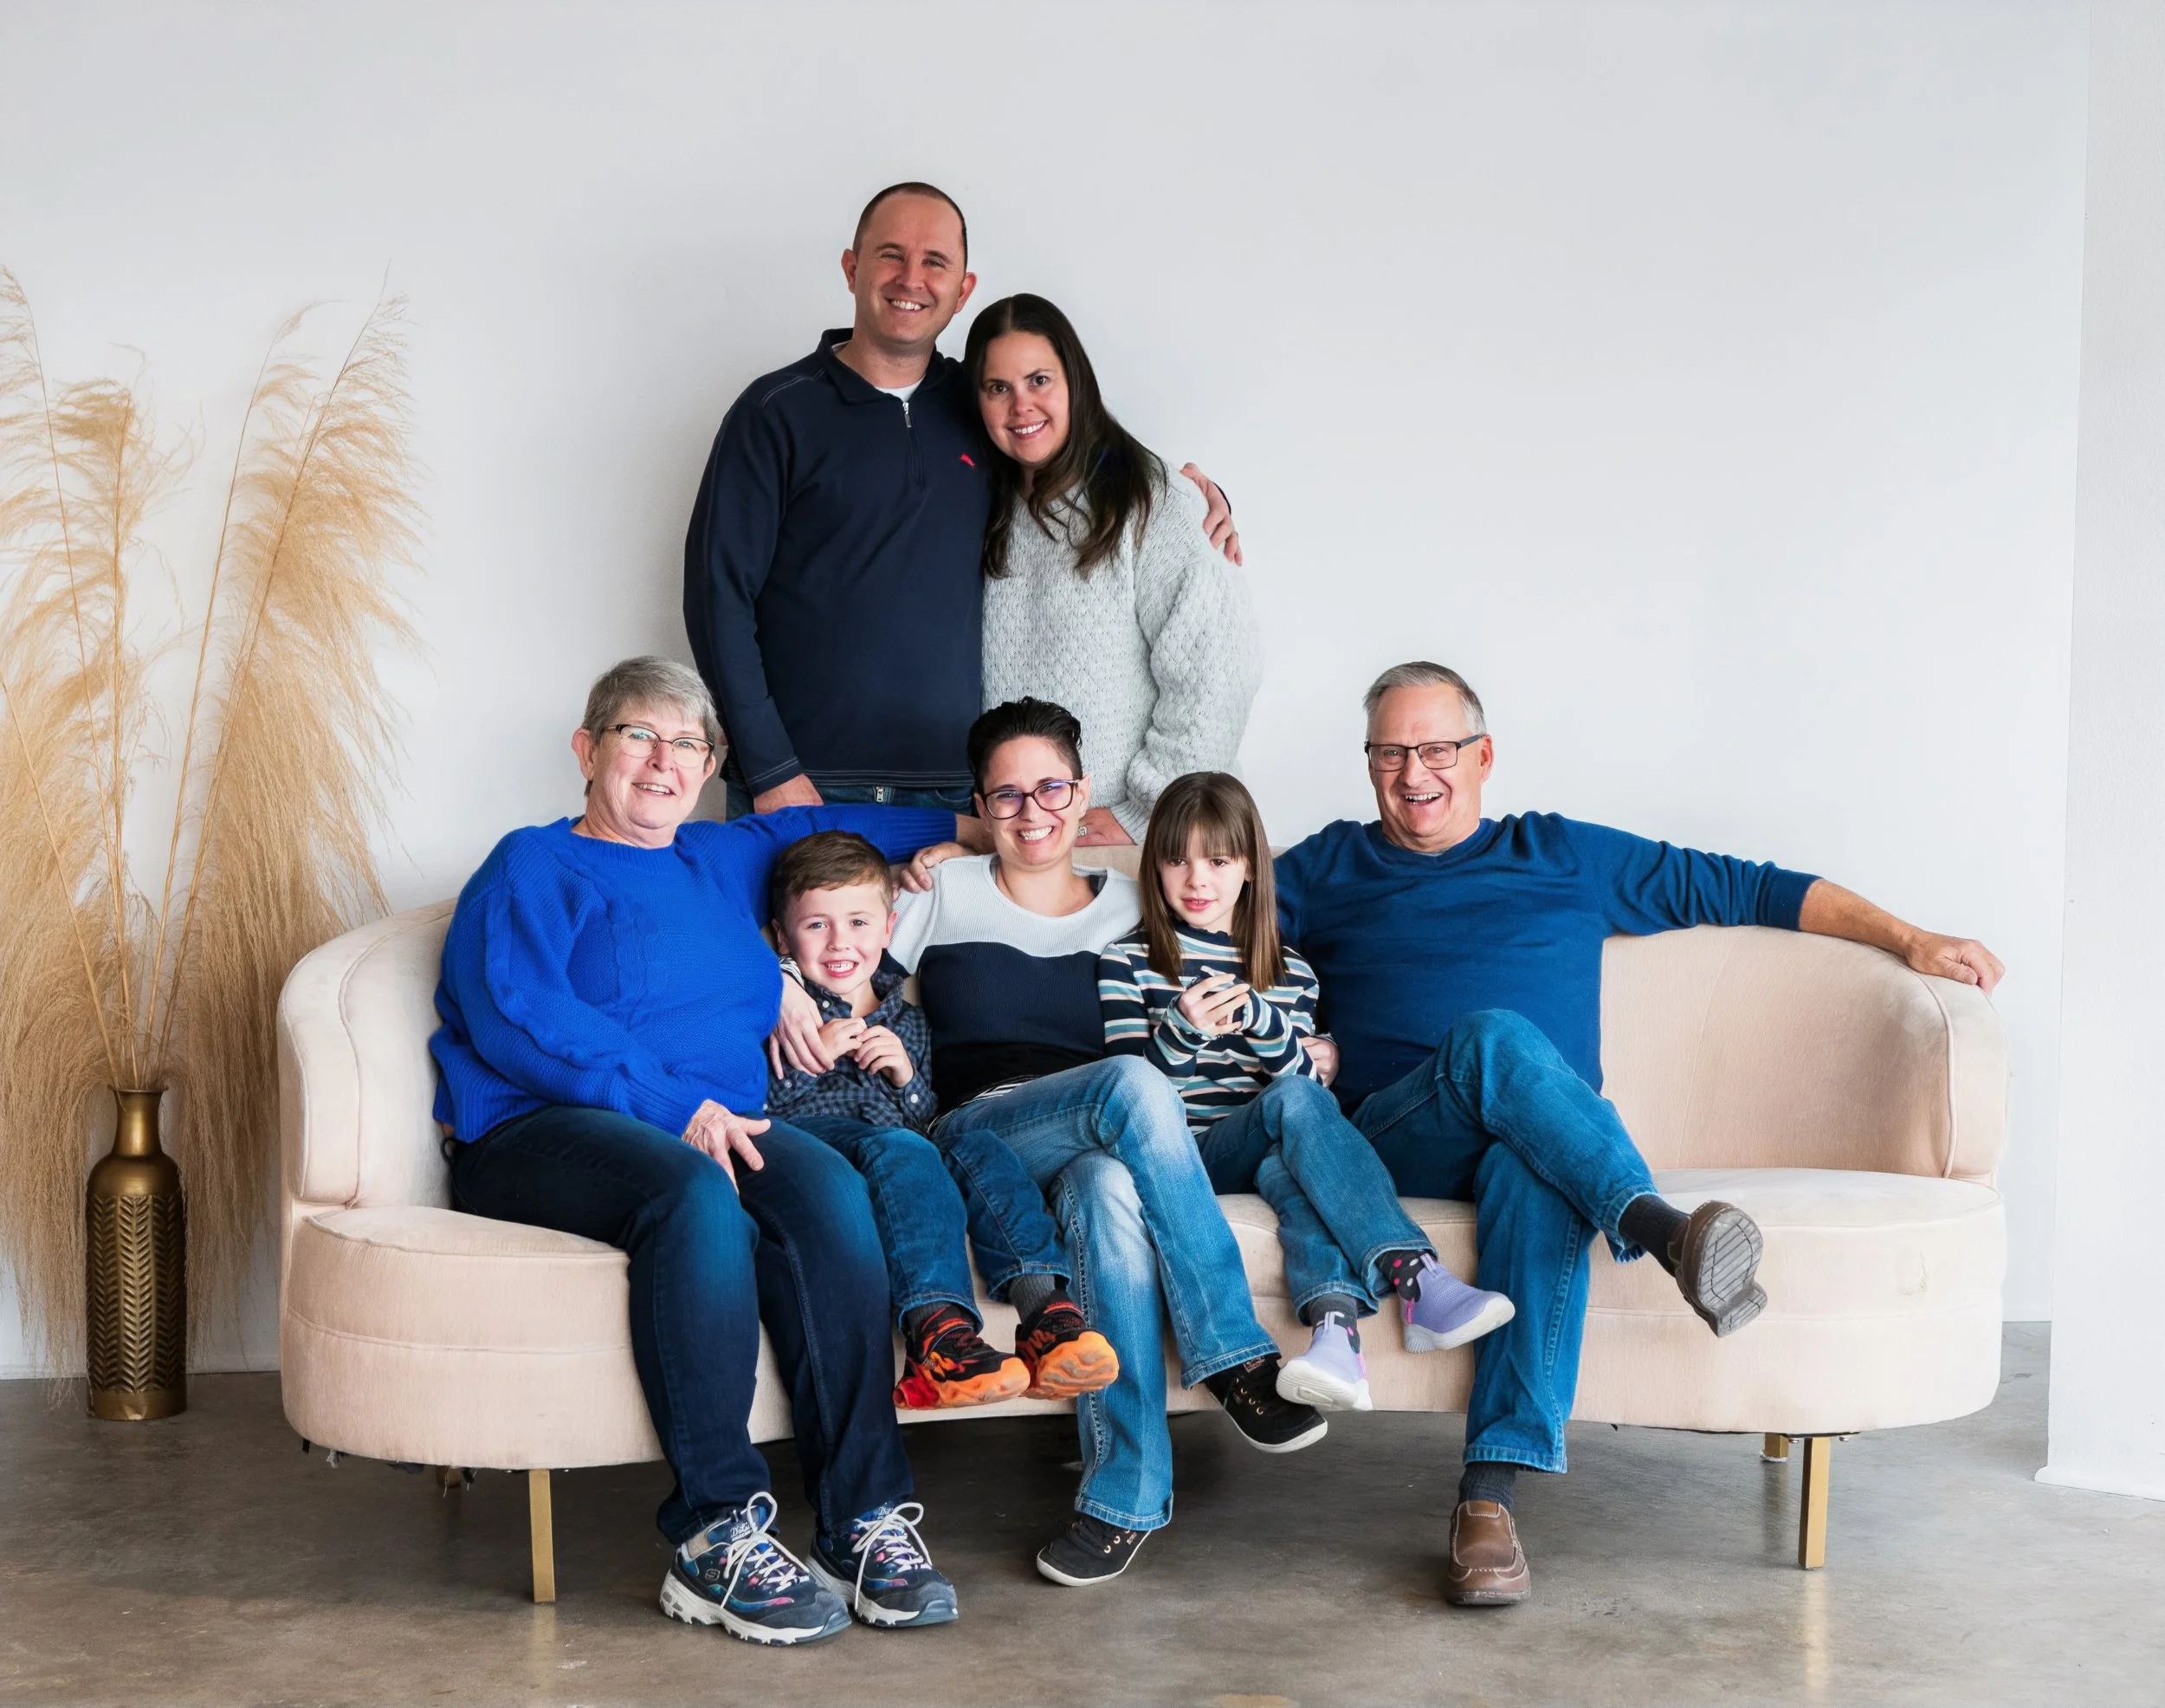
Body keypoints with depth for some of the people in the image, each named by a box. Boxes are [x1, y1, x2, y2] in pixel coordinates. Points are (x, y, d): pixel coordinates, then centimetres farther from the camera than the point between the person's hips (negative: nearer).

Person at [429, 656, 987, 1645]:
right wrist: (676, 1106, -19)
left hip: (711, 1126, 5)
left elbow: (827, 826, 47)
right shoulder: (533, 869, 7)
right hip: (542, 1133, -5)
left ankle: (863, 1519, -32)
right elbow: (517, 1018, -10)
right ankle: (716, 1535, -35)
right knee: (696, 1192, -39)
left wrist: (964, 826, 43)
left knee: (826, 1187, -30)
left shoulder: (724, 861, 27)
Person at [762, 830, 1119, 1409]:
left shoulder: (906, 1020, 27)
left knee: (977, 1149, -26)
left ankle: (1044, 1306, -43)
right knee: (900, 1150, -36)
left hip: (905, 1155, 5)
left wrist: (908, 1078, 3)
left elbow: (927, 1121, 22)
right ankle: (937, 1329, -55)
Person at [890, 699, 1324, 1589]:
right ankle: (1238, 1358, -34)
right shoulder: (943, 893, 17)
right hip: (981, 1136, -2)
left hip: (1099, 1145, 2)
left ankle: (1124, 1495, -38)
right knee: (1134, 1084, -37)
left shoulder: (1132, 907, 22)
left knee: (1110, 1187, -41)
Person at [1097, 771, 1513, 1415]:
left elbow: (1304, 1074, 5)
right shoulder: (1127, 962, 10)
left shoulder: (1288, 973, 19)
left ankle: (1335, 1329, -60)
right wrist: (1181, 1028, -19)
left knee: (1285, 1166, -37)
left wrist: (1257, 1017, -15)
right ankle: (1418, 1278, -47)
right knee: (1291, 1102, -33)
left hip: (1266, 1154, 3)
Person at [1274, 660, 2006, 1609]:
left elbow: (1746, 889, 23)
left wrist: (1908, 940, 17)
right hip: (1398, 1140, 0)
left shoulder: (1563, 856, 24)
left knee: (1537, 1178, -38)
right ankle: (1664, 1229, -53)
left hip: (1543, 1141, 1)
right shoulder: (1329, 869, 25)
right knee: (1494, 1038, -34)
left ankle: (1490, 1496, -46)